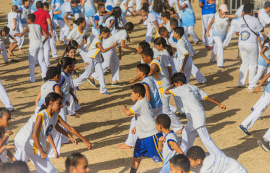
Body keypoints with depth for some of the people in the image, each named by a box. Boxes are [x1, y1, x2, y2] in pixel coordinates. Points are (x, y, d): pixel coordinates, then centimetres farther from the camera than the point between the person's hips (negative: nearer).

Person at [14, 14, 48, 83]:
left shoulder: (28, 27, -2)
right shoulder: (39, 26, 10)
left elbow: (20, 35, -9)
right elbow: (46, 36, 6)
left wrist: (16, 34, 12)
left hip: (33, 45, -4)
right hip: (40, 44, 4)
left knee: (31, 62, 5)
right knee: (41, 61, 9)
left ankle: (32, 79, 5)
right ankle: (45, 76, 6)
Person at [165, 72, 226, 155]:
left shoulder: (182, 89, -11)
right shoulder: (194, 88, 13)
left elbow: (166, 91, -12)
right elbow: (206, 97, 14)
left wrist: (172, 86, 8)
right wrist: (219, 104, 17)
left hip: (196, 117, -9)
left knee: (205, 139, -7)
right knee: (186, 133, 22)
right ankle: (183, 154, 34)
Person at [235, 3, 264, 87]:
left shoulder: (239, 20, 3)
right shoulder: (254, 20, -13)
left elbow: (237, 33, 13)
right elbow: (261, 30, 1)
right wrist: (259, 22, 16)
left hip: (241, 44, 5)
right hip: (252, 45, -5)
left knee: (244, 63, 17)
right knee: (253, 64, 8)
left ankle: (241, 83, 14)